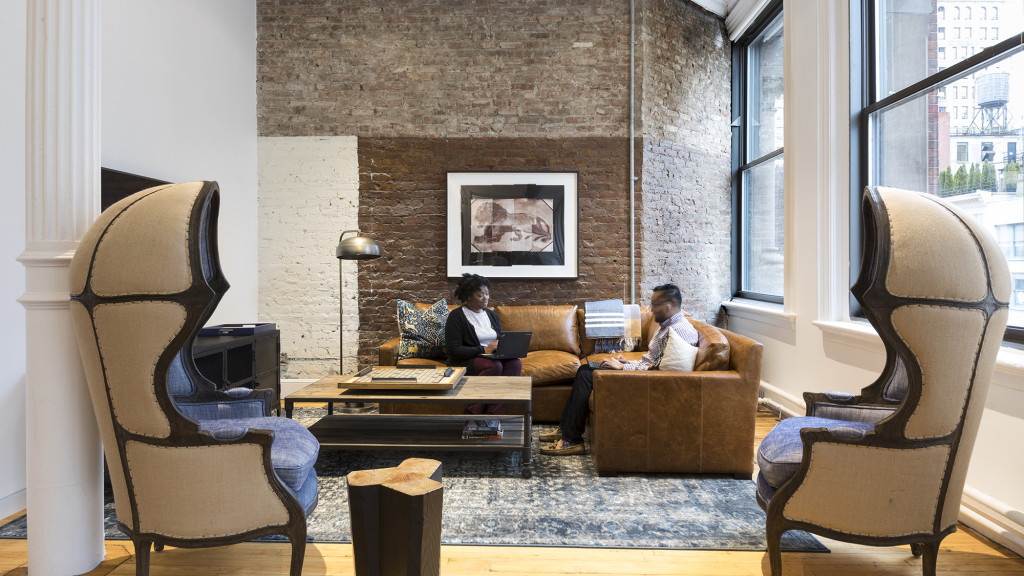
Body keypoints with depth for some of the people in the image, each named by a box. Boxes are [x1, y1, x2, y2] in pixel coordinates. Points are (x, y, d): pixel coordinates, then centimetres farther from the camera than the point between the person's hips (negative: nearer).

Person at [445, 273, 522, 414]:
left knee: (516, 363, -25)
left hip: (493, 358, 6)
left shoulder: (491, 314, 18)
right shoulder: (456, 316, -3)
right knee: (494, 366, -35)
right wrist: (483, 350, -22)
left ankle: (493, 413, -30)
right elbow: (453, 349, -13)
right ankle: (473, 413, -26)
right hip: (464, 362, -6)